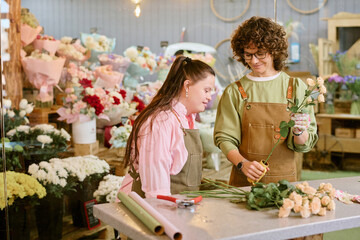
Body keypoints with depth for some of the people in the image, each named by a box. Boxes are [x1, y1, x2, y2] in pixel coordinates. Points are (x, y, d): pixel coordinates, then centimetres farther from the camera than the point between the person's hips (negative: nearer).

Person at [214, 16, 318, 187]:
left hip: (284, 179, 0)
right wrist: (242, 163, -15)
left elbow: (304, 145, 6)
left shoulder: (296, 88, 6)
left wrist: (299, 132, -15)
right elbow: (225, 138, 2)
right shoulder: (234, 91, 5)